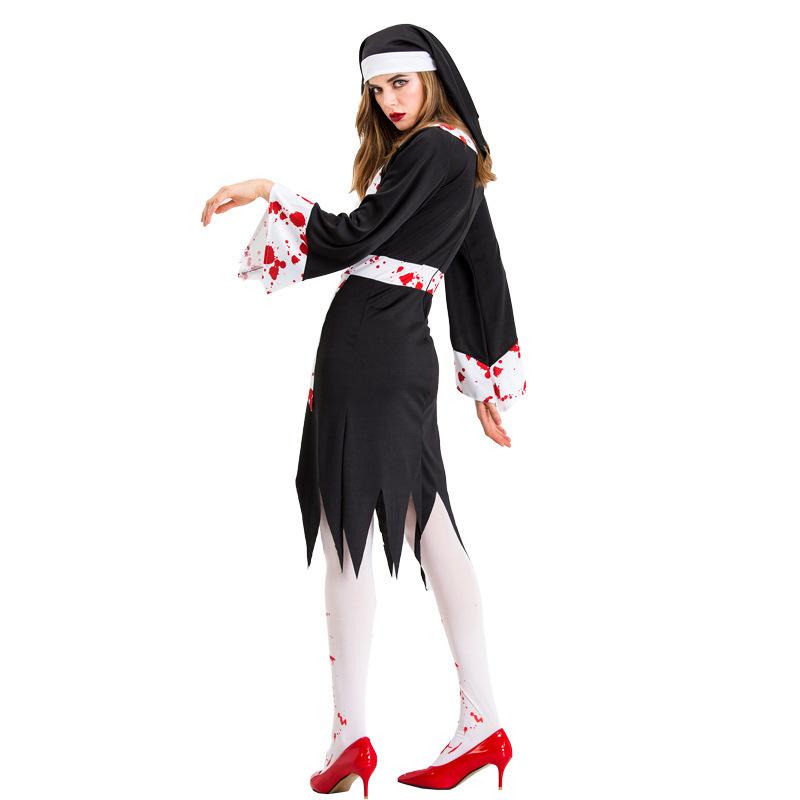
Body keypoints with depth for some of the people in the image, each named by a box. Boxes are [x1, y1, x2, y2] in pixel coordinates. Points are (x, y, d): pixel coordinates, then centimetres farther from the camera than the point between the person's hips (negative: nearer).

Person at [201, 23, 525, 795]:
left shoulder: (430, 150, -9)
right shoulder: (459, 156, 19)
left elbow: (353, 237, -15)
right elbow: (480, 275, 20)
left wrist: (270, 194, -8)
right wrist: (486, 384, 22)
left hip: (366, 351, -9)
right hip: (403, 353, 9)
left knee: (347, 532, -6)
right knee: (428, 529, 8)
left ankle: (350, 732, -4)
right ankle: (480, 723, 10)